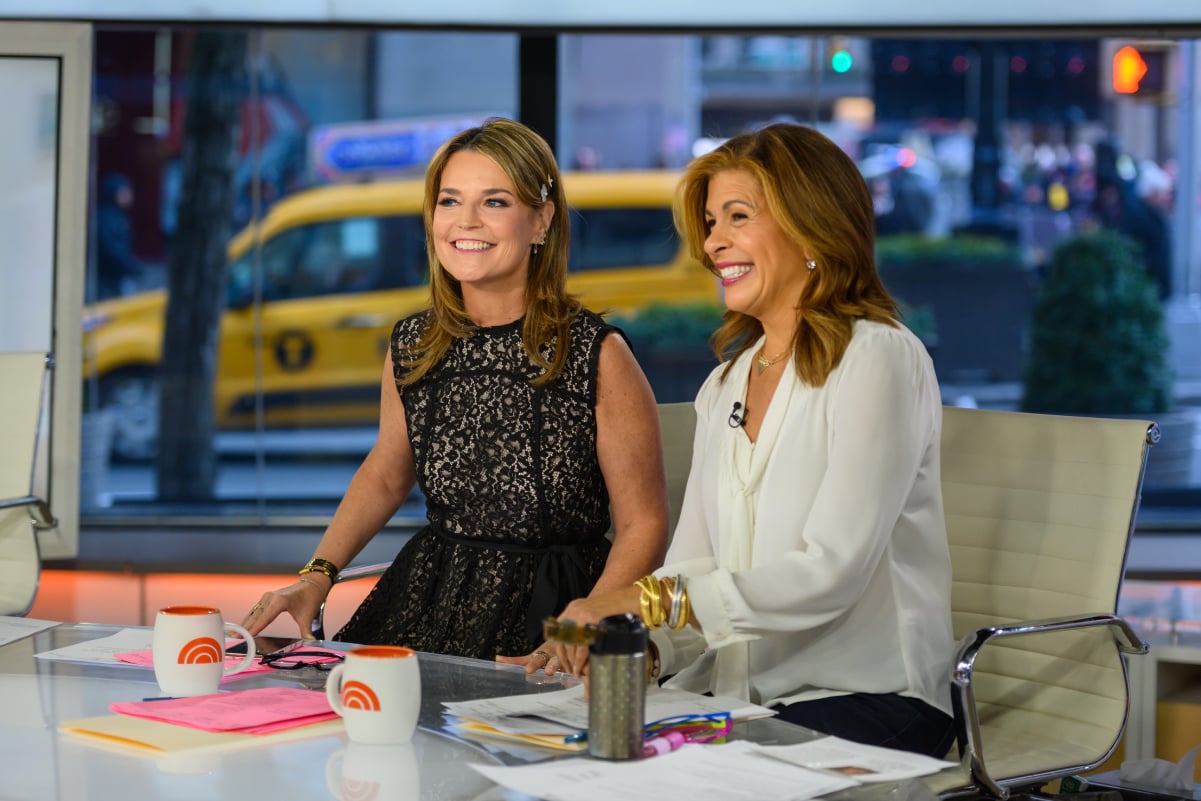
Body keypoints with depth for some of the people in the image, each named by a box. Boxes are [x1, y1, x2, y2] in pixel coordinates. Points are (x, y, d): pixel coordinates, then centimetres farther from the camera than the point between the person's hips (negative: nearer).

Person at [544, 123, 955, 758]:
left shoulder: (876, 360, -7)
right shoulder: (724, 387, 18)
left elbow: (830, 573, -17)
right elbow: (693, 566, 11)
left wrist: (651, 600, -22)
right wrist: (638, 644, -12)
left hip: (866, 702, -7)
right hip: (736, 697, 7)